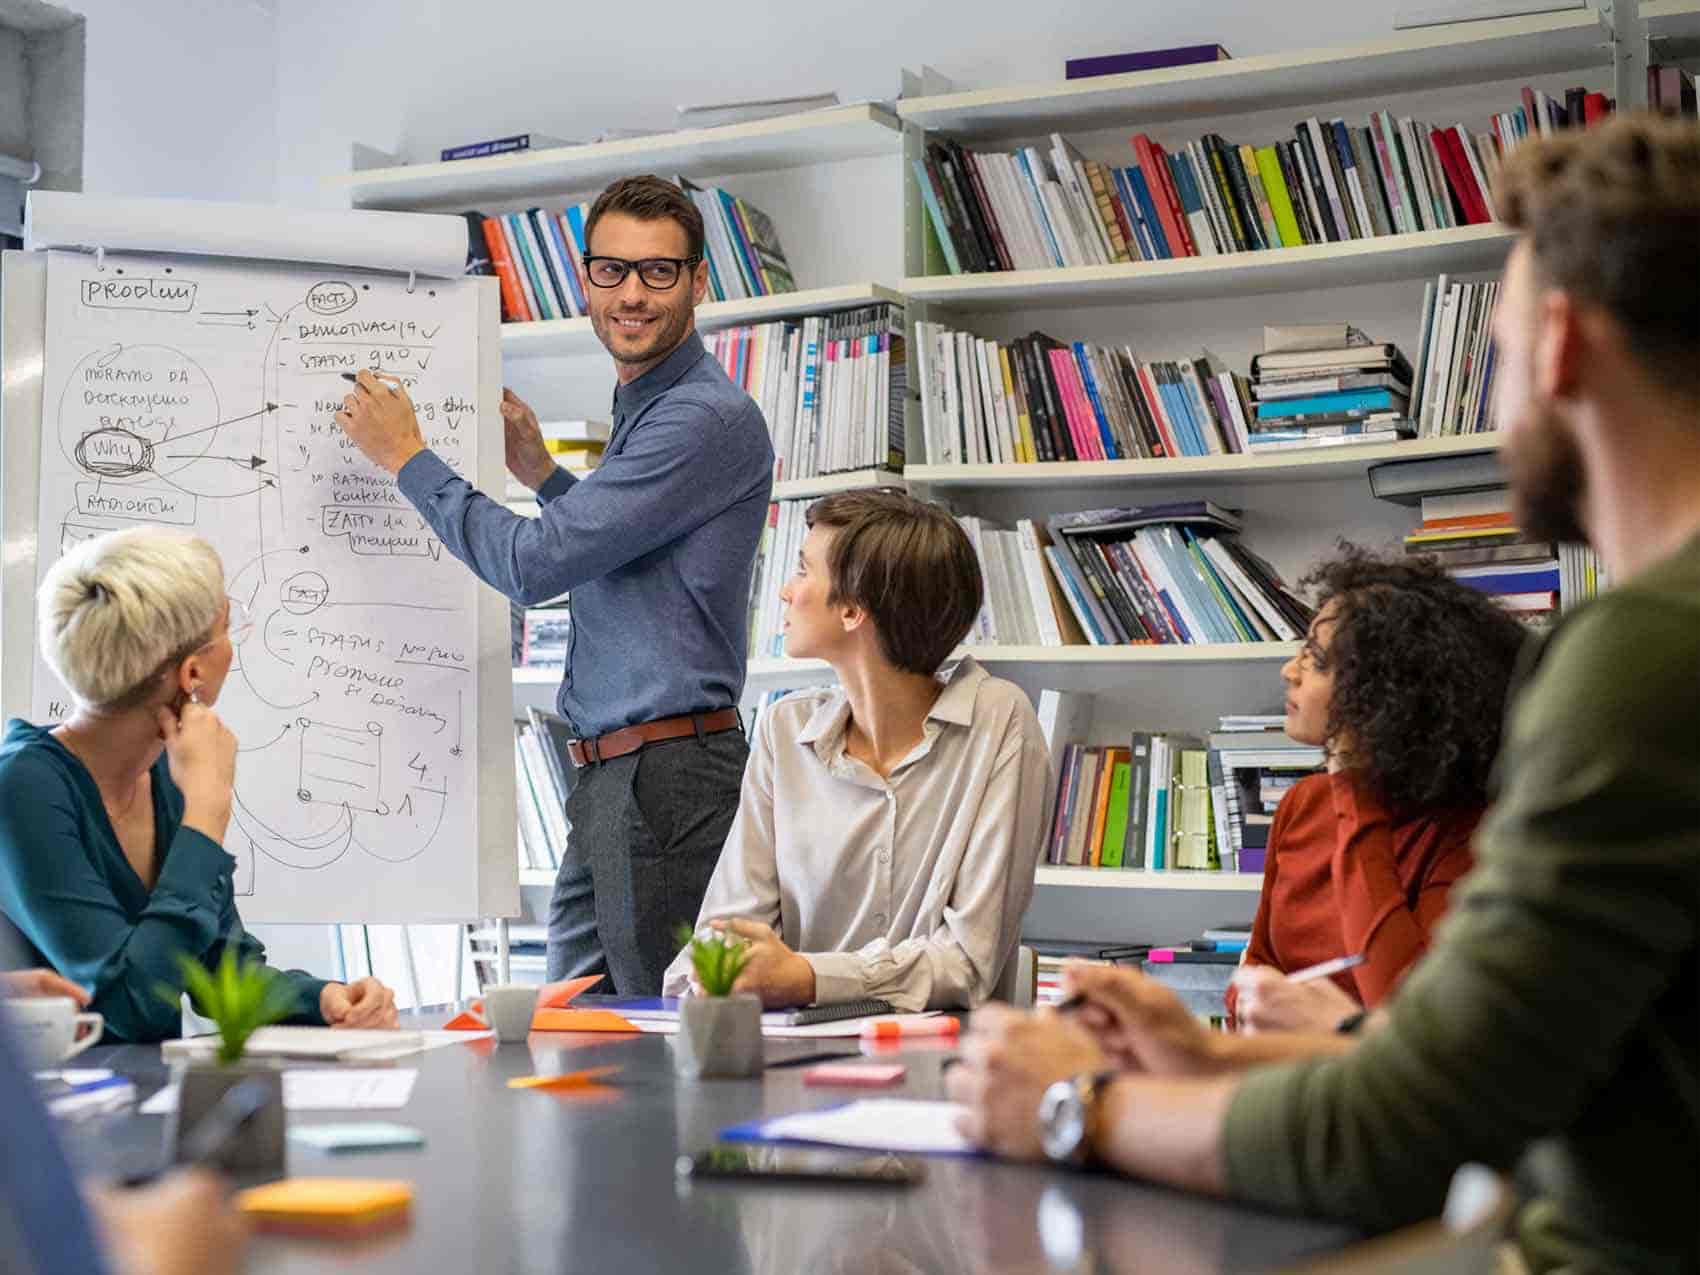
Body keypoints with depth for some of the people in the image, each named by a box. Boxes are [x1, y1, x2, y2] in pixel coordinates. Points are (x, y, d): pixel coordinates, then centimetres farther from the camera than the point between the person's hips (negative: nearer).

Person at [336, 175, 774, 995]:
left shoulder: (709, 418, -16)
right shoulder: (642, 410, 17)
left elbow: (536, 565, -18)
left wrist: (407, 459, -7)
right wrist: (541, 474, 19)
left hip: (667, 777, -10)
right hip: (608, 775, 10)